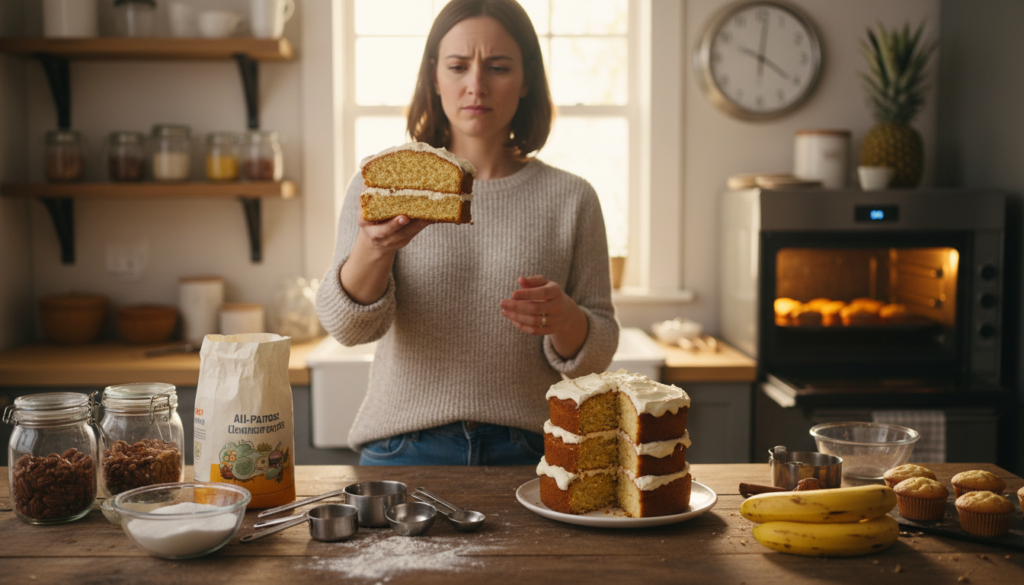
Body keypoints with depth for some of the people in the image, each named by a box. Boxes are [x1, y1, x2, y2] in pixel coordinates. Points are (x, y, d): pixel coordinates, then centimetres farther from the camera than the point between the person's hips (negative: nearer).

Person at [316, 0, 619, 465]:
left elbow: (596, 356, 5)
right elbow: (346, 326, -10)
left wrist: (562, 318, -18)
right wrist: (374, 249, -31)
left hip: (527, 452, 0)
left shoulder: (570, 199, 3)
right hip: (404, 450, 0)